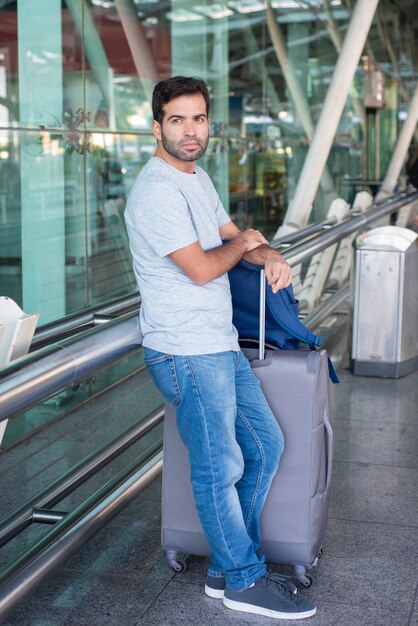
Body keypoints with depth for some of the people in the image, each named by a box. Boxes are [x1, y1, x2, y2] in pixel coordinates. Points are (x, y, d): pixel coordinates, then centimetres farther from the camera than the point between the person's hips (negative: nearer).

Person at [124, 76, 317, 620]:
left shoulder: (198, 178, 14)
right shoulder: (157, 190, -18)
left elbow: (232, 237, 20)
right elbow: (202, 268, -21)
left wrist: (269, 256, -2)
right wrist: (243, 243, -2)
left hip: (221, 345, 10)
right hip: (187, 353, -10)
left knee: (265, 444, 15)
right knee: (220, 469, 1)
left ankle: (228, 567, 24)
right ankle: (243, 581, 18)